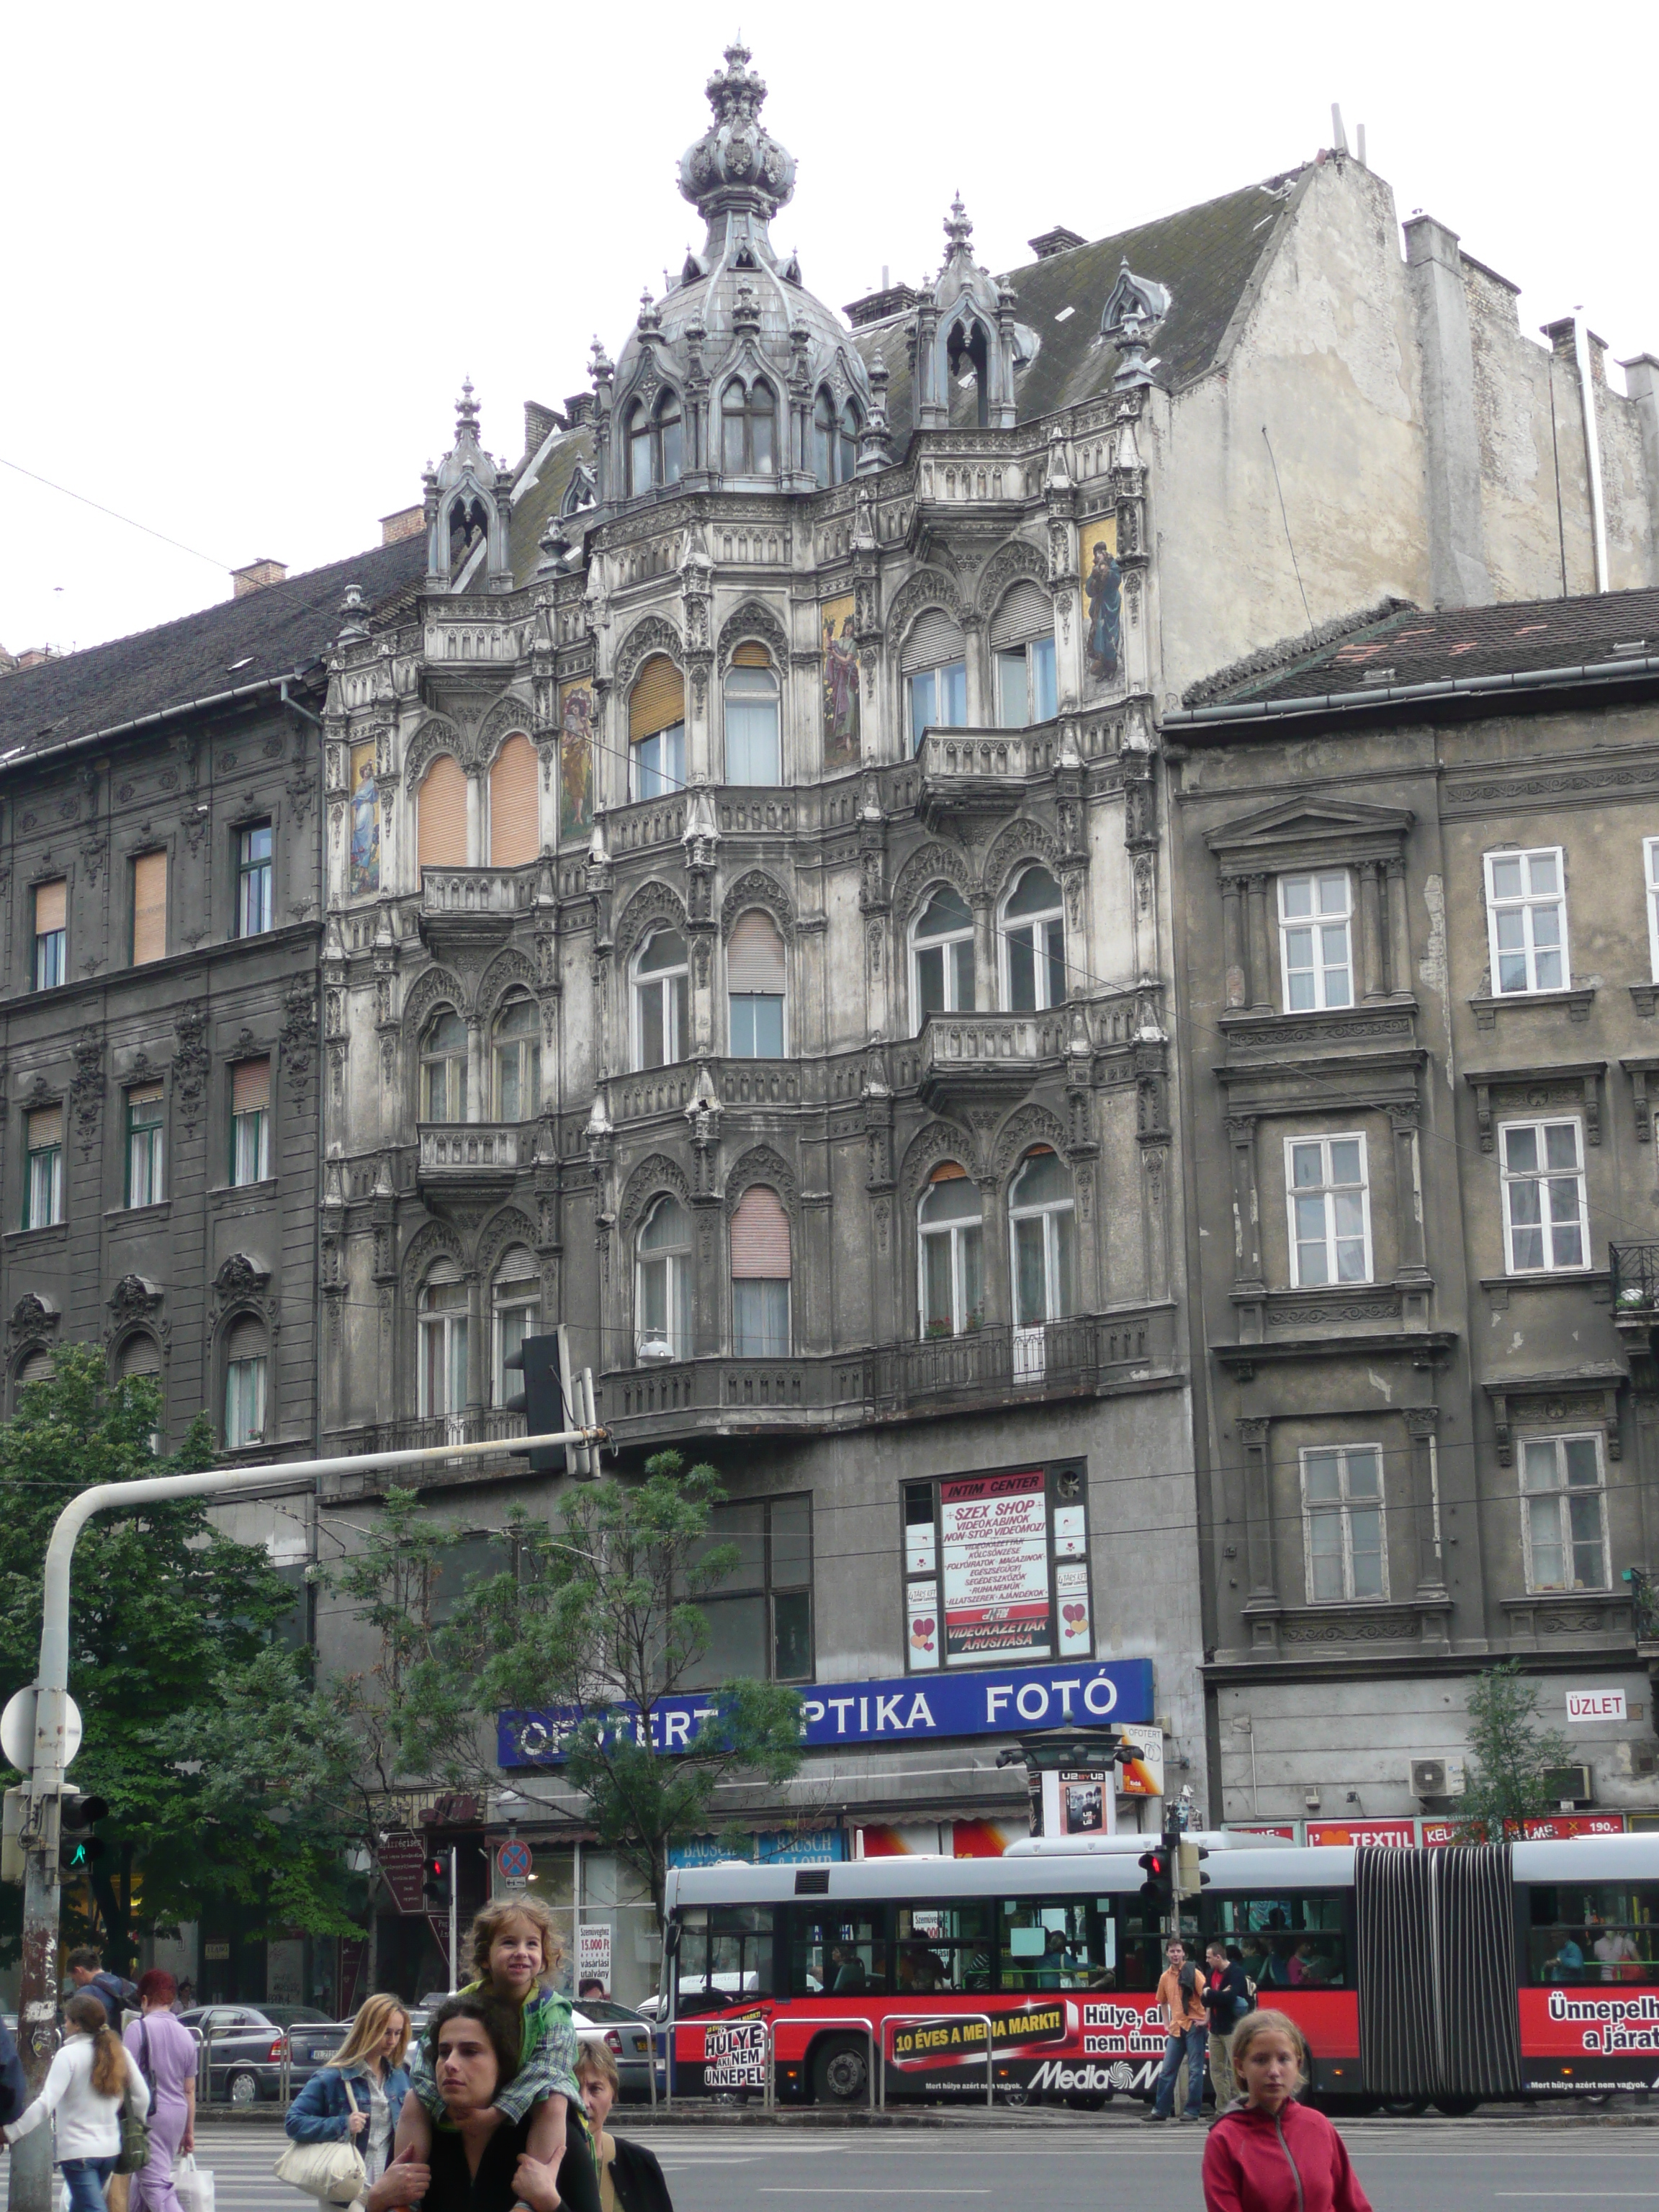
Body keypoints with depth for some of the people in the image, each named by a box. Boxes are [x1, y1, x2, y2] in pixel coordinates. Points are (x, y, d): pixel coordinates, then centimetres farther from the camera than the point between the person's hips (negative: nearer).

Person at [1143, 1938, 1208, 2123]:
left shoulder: (1193, 1973, -7)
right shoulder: (1165, 1977, 10)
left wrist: (1206, 2020, -13)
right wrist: (1166, 2023, 19)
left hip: (1194, 2026, -6)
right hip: (1176, 2029, 6)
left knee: (1195, 2070, -3)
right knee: (1167, 2070, 6)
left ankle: (1193, 2110, 2)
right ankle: (1160, 2110, 12)